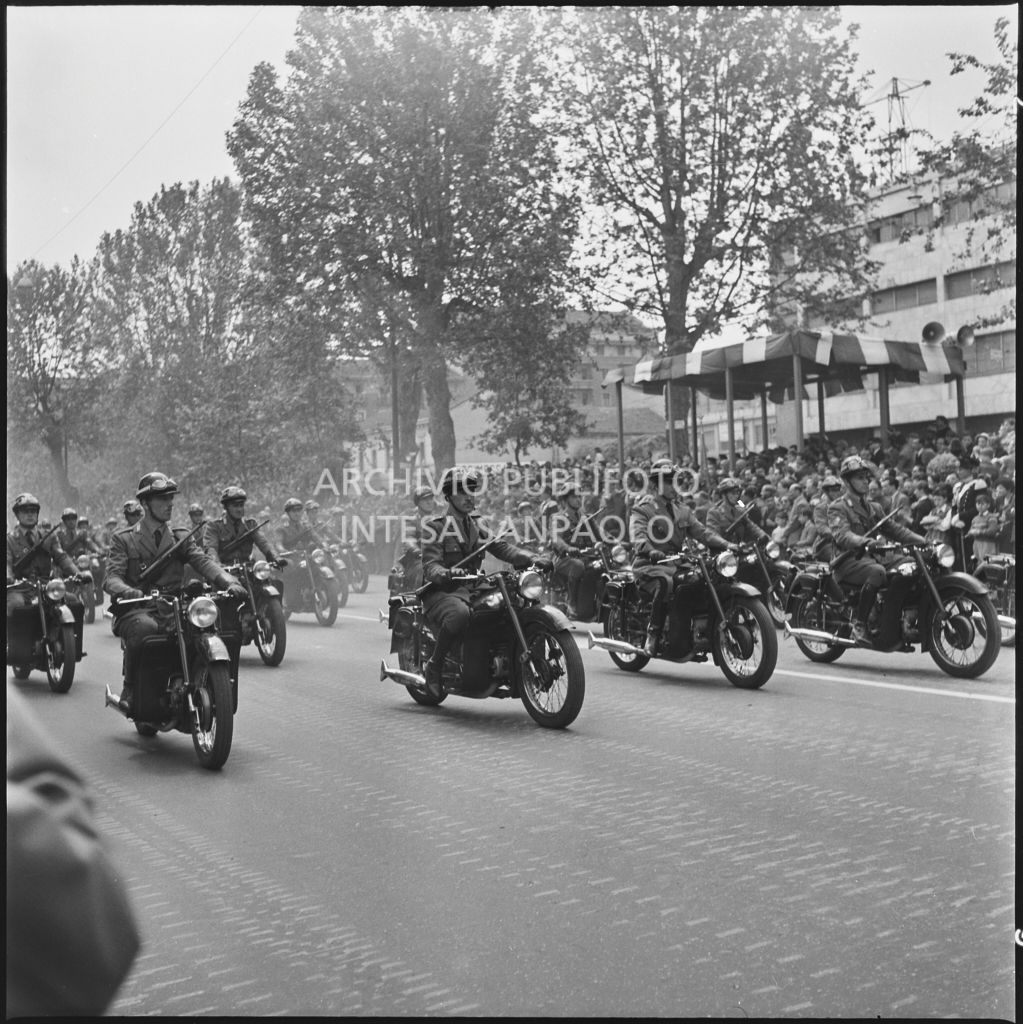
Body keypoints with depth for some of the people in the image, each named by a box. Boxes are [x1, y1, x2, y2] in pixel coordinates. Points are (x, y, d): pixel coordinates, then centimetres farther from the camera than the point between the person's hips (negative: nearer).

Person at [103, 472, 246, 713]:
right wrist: (127, 591, -30)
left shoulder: (181, 539, 18)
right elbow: (111, 577, -4)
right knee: (146, 628, -37)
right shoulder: (123, 539, 9)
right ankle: (130, 688, -14)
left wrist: (229, 582, -22)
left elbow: (204, 562, -1)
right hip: (135, 611, -2)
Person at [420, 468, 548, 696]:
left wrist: (531, 558, -14)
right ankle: (434, 666, -17)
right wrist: (447, 573, -38)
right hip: (442, 592, -6)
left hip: (472, 588, 6)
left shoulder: (476, 523, 16)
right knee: (459, 614, -39)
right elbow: (430, 566, -15)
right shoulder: (434, 527, -4)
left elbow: (500, 546, 4)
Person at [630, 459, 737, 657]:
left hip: (675, 563, 6)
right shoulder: (643, 508, -1)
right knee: (666, 583, -37)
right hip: (649, 564, -6)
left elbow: (700, 530, 12)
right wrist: (650, 550, -40)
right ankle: (652, 634, -28)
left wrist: (725, 544, -5)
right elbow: (637, 534, -19)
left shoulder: (682, 510, 21)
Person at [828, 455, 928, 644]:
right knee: (877, 572, -36)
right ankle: (858, 622, -28)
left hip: (870, 557, 7)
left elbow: (894, 528, 15)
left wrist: (920, 540, -3)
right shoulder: (837, 508, 0)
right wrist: (864, 541, -40)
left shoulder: (874, 508, 25)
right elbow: (842, 535, -19)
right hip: (849, 560, -7)